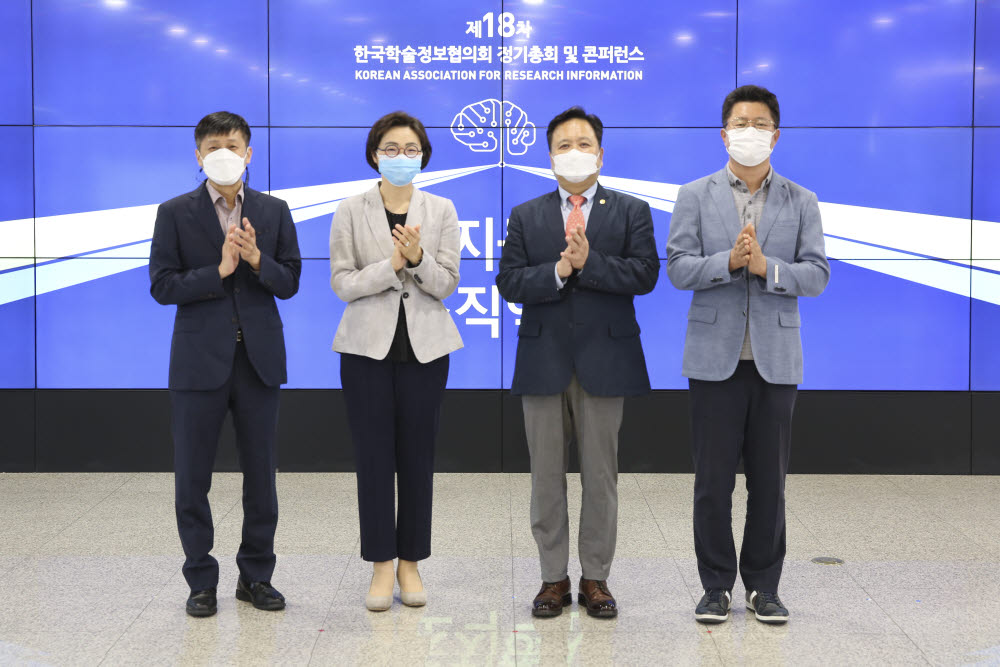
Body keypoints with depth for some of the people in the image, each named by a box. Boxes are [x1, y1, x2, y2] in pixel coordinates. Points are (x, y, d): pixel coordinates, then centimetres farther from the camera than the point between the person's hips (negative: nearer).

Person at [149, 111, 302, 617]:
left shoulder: (273, 211, 7)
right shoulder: (175, 213, 1)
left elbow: (290, 283, 3)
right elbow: (162, 285, -6)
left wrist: (257, 260, -16)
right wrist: (219, 272, -17)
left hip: (258, 359, 2)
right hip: (200, 360, -2)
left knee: (260, 473, 8)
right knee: (192, 477, 3)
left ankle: (256, 575, 20)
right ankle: (201, 581, 14)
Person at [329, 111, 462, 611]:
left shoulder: (441, 211, 4)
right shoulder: (351, 212, 1)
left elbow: (446, 284, -2)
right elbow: (342, 283, -5)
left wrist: (419, 258, -21)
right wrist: (391, 265, -18)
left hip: (425, 346, 1)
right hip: (368, 345, -1)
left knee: (418, 457, 5)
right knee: (373, 457, 1)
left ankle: (410, 563, 16)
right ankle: (381, 565, 11)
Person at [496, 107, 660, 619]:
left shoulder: (631, 211, 6)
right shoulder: (525, 216, 10)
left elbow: (644, 273, -9)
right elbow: (509, 283, -1)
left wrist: (588, 263, -19)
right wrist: (557, 271, -17)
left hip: (604, 361, -1)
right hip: (544, 361, 1)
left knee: (601, 476, 4)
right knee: (546, 476, 6)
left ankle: (595, 578, 15)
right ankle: (554, 578, 16)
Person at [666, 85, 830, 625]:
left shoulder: (801, 202, 7)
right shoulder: (695, 196, 4)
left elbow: (817, 275, -2)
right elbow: (678, 268, -4)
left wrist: (765, 266, -18)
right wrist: (730, 260, -19)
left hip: (774, 358, 1)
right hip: (715, 357, -1)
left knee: (769, 479, 6)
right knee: (713, 479, 3)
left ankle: (764, 586, 17)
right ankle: (717, 585, 15)